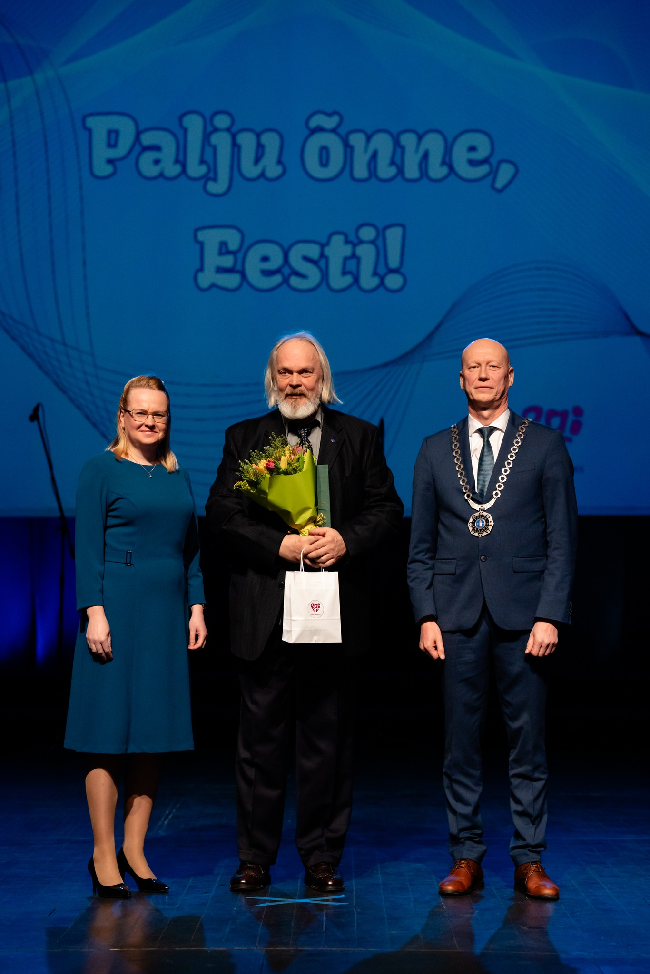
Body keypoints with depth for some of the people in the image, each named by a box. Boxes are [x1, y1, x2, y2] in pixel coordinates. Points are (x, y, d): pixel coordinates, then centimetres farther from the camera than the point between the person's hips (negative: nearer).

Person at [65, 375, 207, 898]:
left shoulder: (178, 477, 15)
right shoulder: (101, 471, 0)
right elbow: (87, 549, -6)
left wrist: (196, 608, 8)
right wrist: (94, 613, -14)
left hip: (168, 614, 6)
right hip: (118, 609, -5)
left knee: (153, 734, 7)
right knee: (109, 734, -3)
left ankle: (134, 850, 15)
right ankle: (104, 855, 5)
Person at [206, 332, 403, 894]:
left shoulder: (359, 436, 10)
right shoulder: (244, 438, 10)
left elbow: (387, 509, 4)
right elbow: (222, 512, 0)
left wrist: (345, 540, -15)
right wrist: (281, 545, -14)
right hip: (263, 611, 0)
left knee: (327, 737, 6)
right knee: (261, 737, 5)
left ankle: (322, 857, 16)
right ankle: (255, 857, 15)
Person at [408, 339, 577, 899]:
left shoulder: (545, 446, 6)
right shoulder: (436, 451, 12)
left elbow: (562, 541, 2)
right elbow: (421, 546, 11)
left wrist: (549, 616, -7)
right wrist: (427, 615, 0)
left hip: (522, 614, -1)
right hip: (457, 616, 2)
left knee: (528, 741, 3)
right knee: (460, 742, 5)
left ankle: (530, 860, 13)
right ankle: (466, 857, 14)